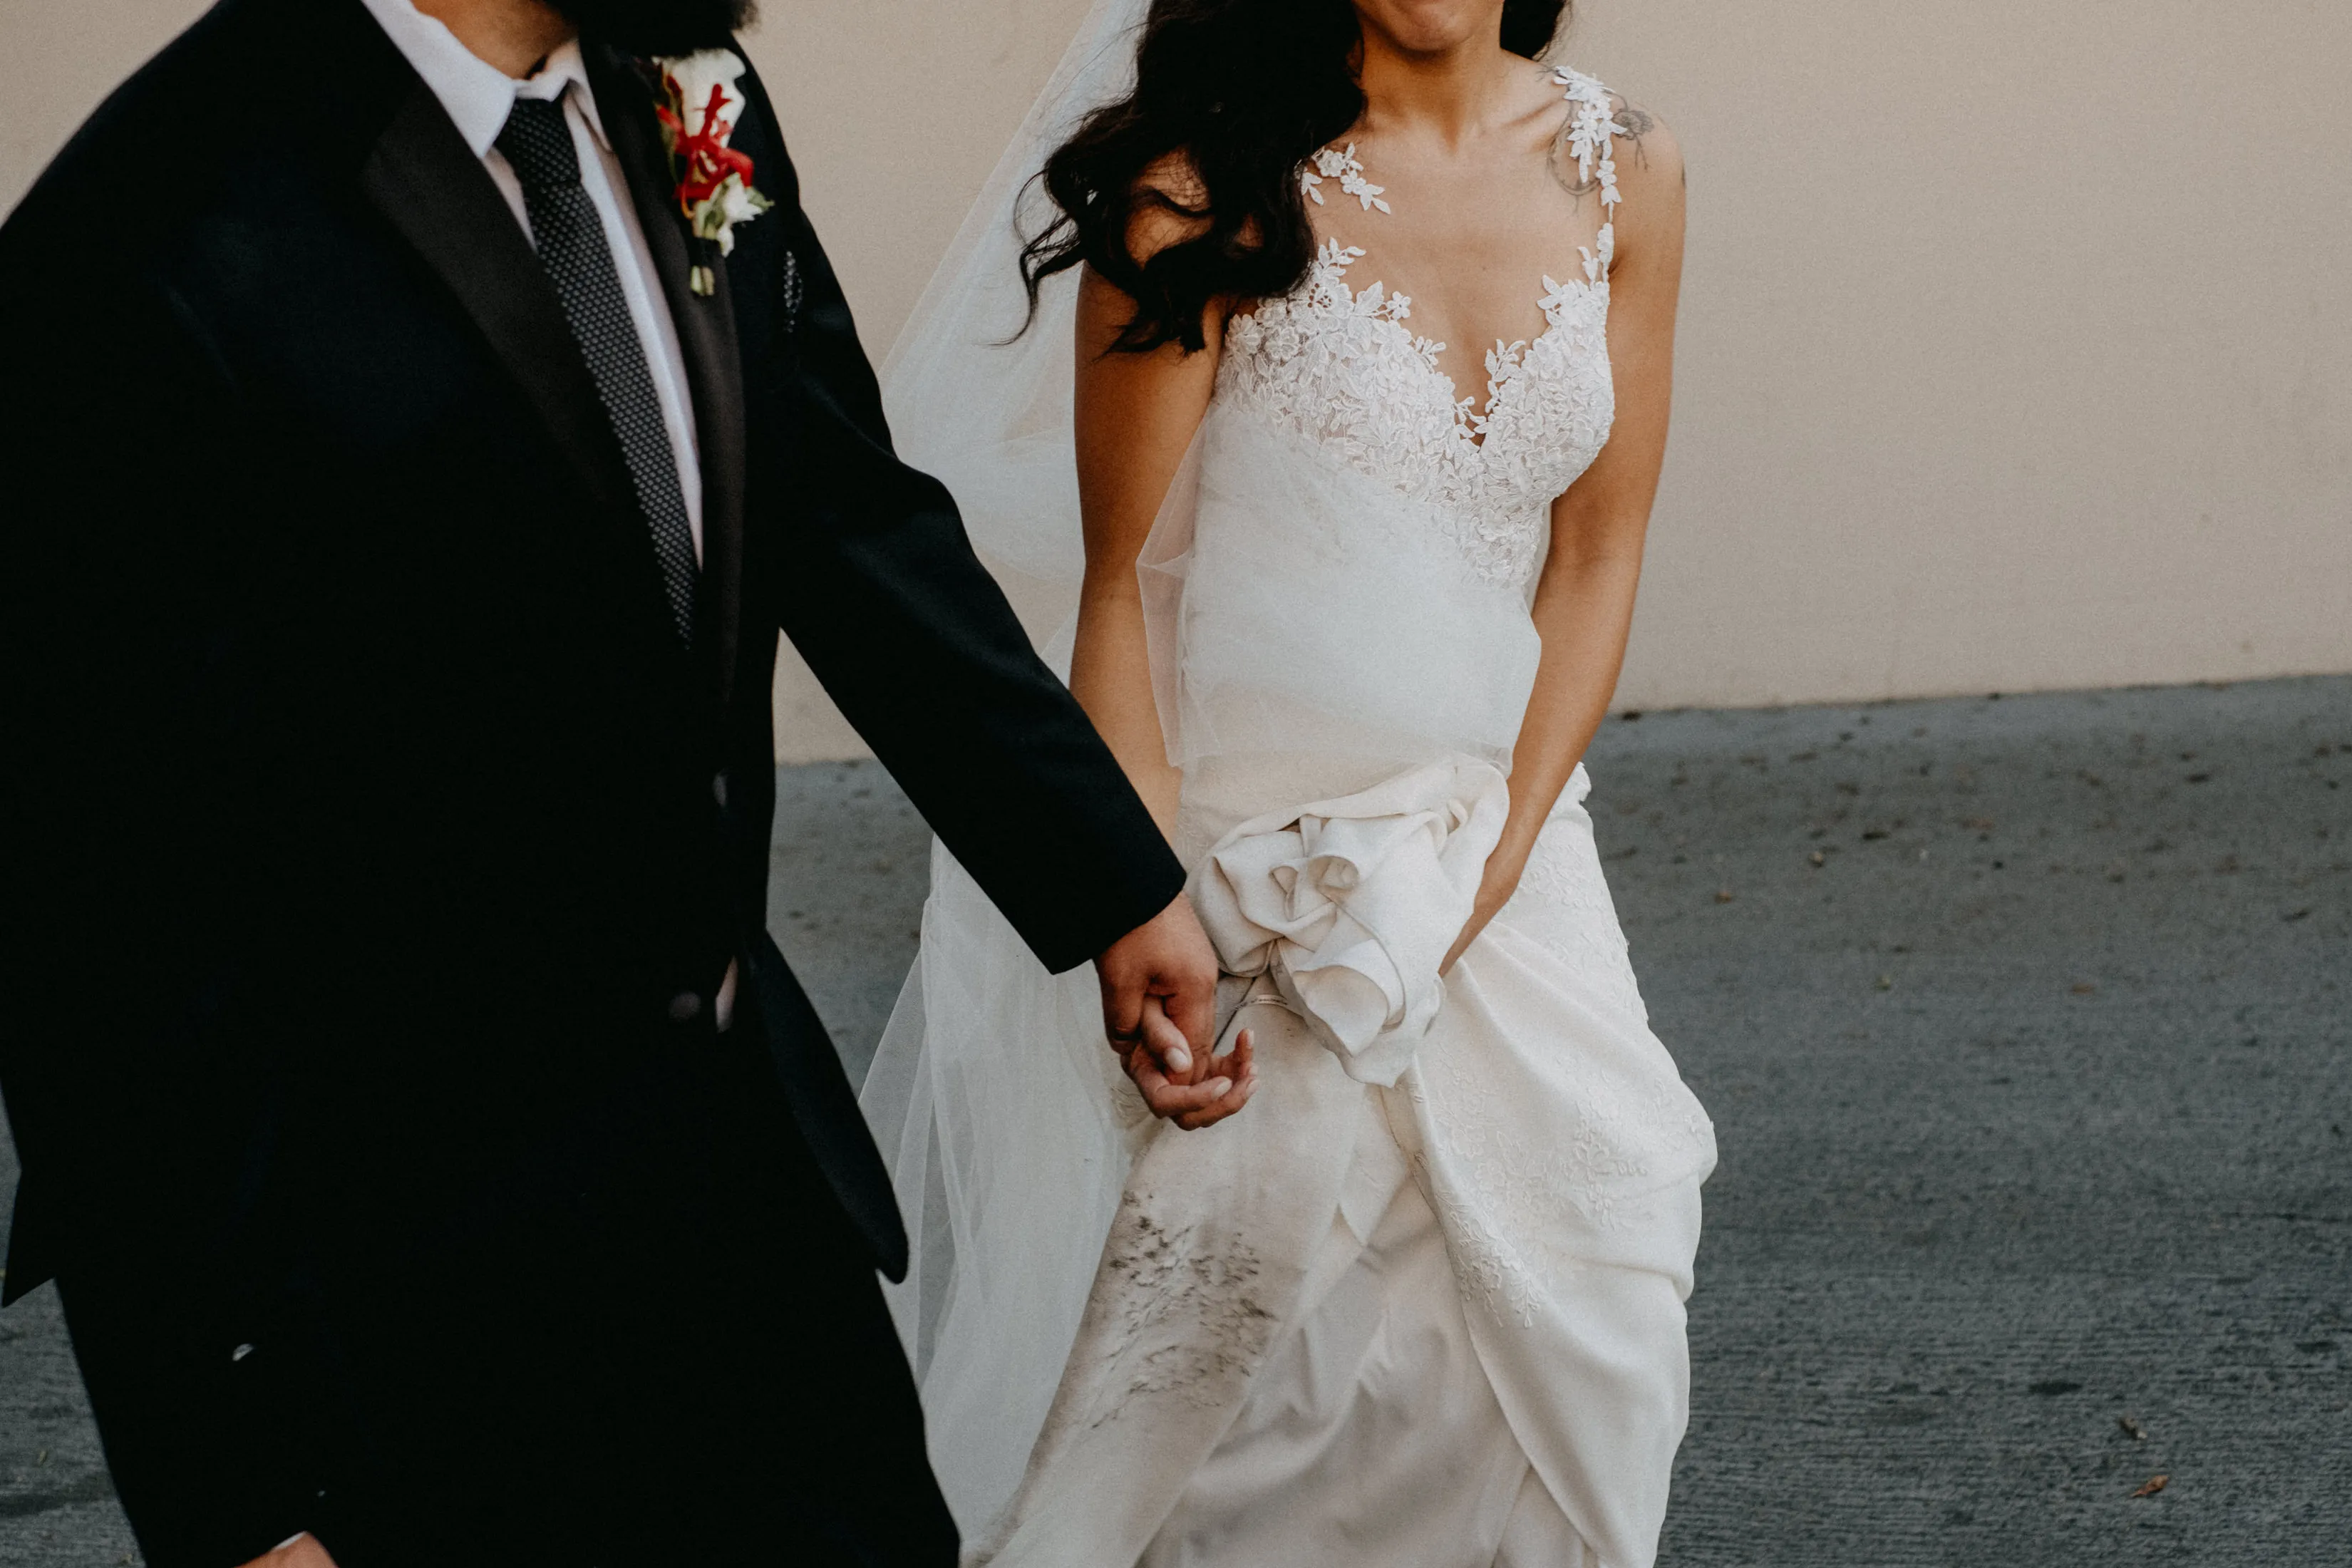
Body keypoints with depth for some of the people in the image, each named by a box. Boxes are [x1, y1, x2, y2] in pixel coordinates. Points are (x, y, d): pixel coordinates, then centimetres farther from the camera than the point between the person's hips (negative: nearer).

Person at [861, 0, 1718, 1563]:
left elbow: (1598, 555, 3)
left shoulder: (1620, 170, 1)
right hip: (1244, 865, -4)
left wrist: (1492, 873, -6)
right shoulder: (1213, 174, -11)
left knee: (1576, 1319, 2)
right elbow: (1119, 581, -11)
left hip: (1499, 857, 4)